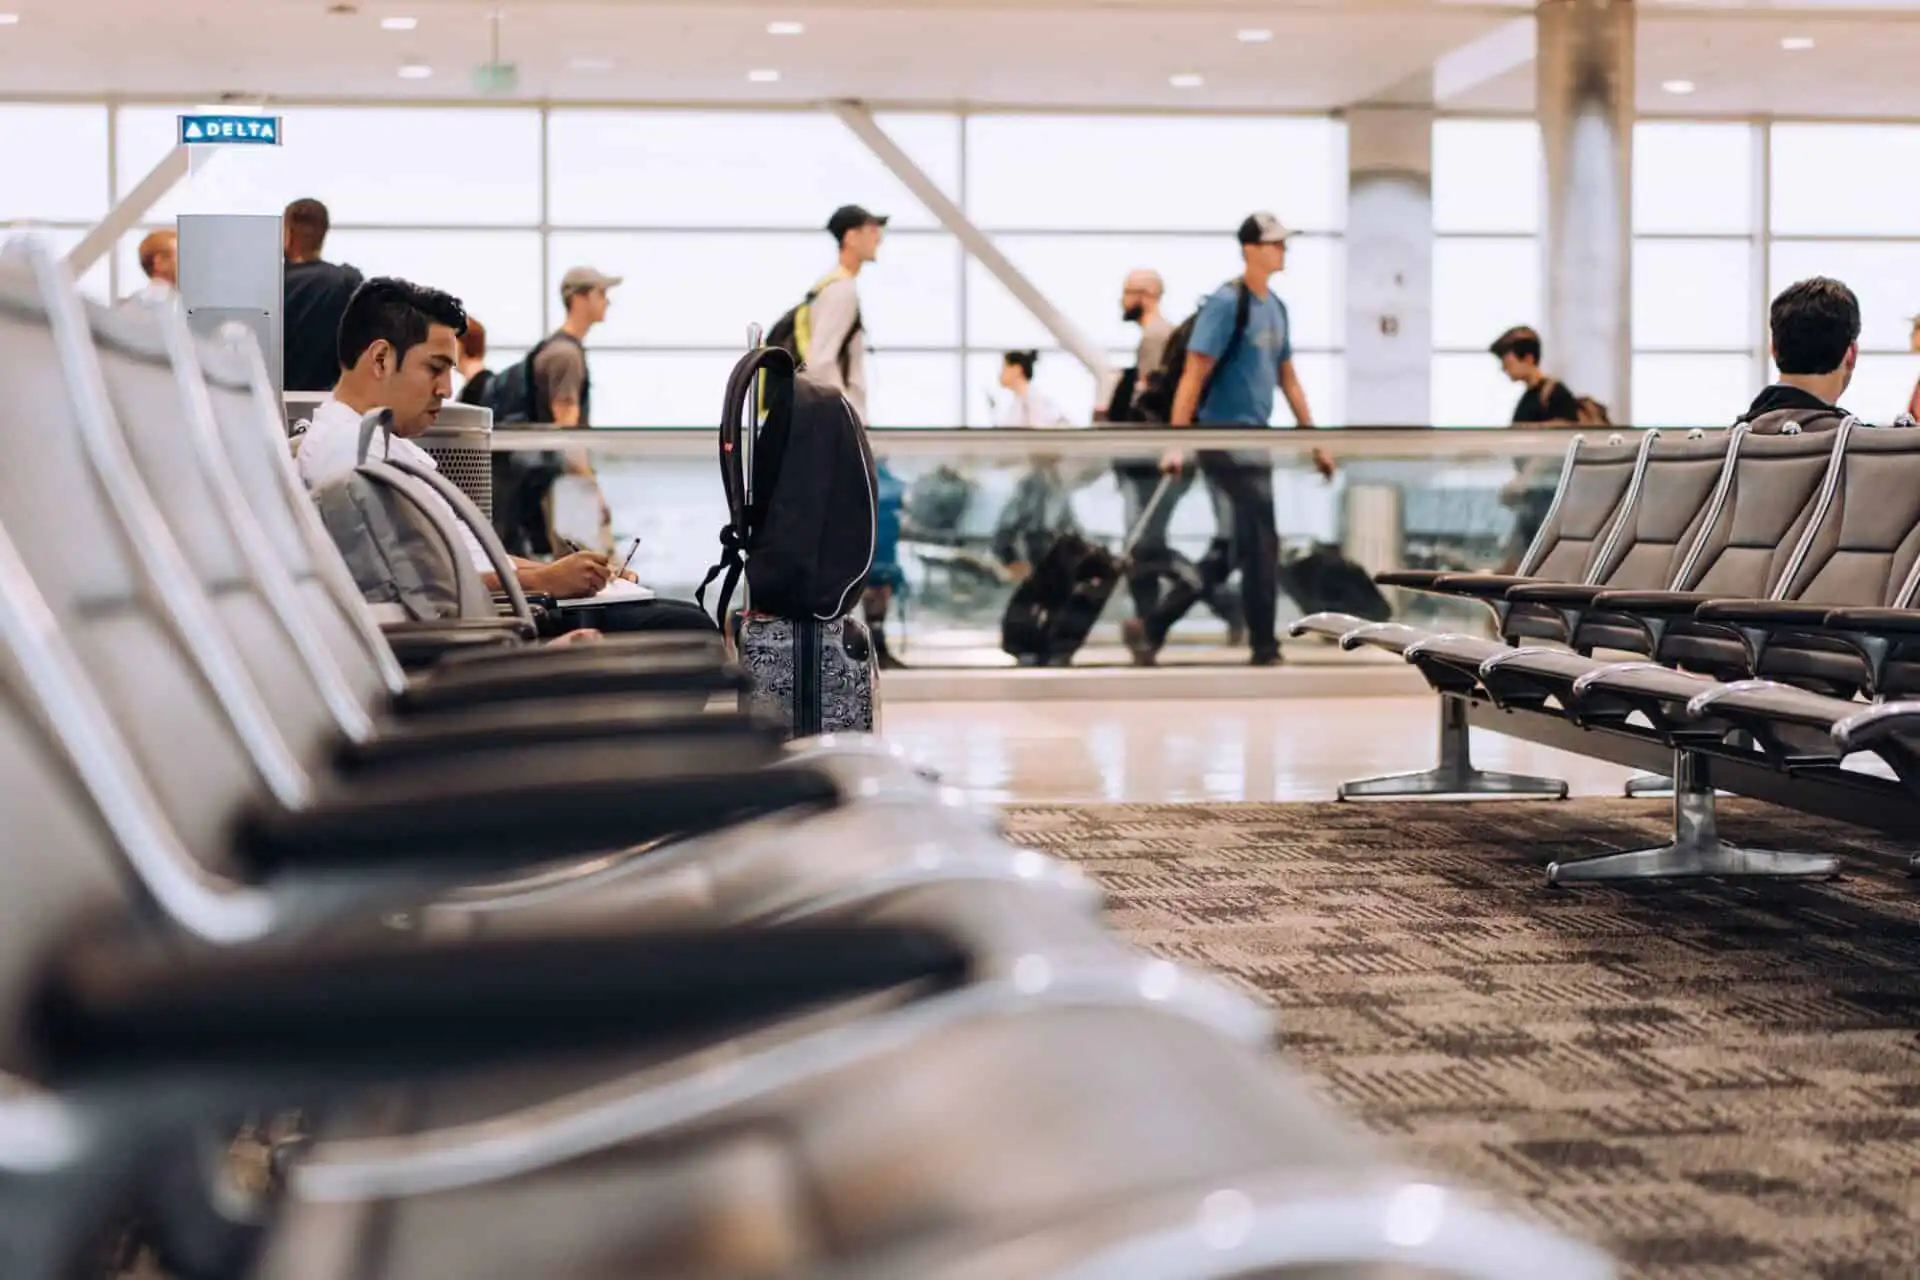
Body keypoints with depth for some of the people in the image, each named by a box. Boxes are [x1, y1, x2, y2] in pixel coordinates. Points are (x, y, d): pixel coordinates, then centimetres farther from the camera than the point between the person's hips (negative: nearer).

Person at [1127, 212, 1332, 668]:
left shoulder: (1276, 307, 13)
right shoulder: (1226, 303, -12)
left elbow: (1288, 378, 20)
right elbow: (1193, 375, -16)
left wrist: (1315, 441, 19)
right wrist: (1177, 443, -23)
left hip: (1255, 441, 9)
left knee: (1237, 550, 10)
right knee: (1261, 548, -4)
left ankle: (1151, 628, 14)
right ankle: (1265, 650, 6)